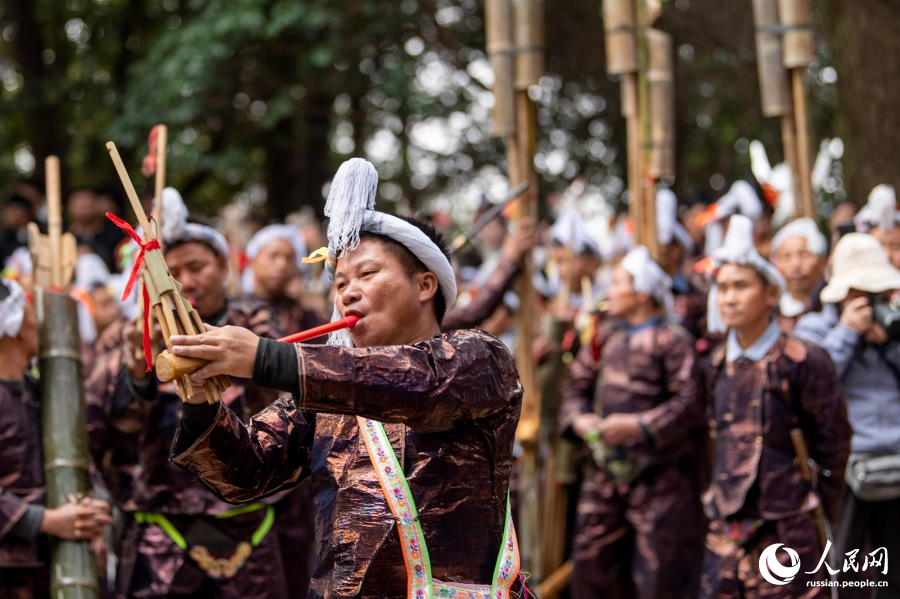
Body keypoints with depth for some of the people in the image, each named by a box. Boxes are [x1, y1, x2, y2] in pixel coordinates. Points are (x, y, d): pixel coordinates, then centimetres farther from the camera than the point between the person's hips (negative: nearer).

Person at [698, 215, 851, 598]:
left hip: (786, 535, -5)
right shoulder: (716, 366, 9)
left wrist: (820, 510, 1)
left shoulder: (802, 362, -8)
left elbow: (832, 447, -3)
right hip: (724, 534, 5)